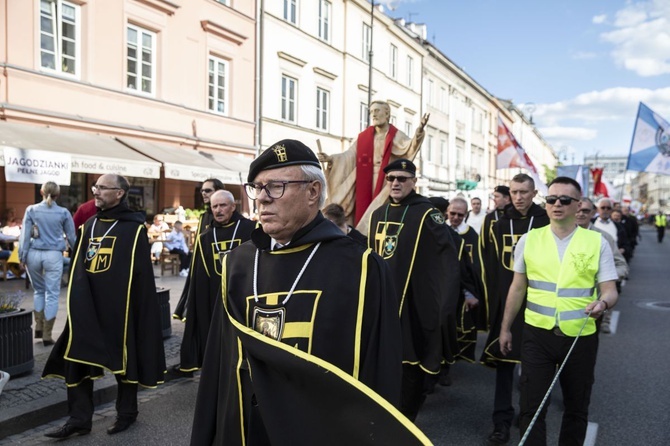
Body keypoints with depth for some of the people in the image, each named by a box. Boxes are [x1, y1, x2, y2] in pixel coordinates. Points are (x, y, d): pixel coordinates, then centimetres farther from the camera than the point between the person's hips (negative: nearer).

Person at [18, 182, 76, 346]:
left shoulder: (31, 210, 3)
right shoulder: (63, 213, 1)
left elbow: (25, 235, 0)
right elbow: (71, 237, 8)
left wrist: (22, 256, 5)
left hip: (34, 254, 2)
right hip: (54, 255, -2)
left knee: (39, 290, 21)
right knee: (52, 294, 3)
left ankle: (39, 327, 20)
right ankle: (47, 334, 4)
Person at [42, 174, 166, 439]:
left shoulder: (134, 228, -6)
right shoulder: (89, 225, 12)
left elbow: (141, 274, -9)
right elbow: (78, 268, 18)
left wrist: (134, 307, -14)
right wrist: (76, 300, 13)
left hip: (119, 307, -6)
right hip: (86, 305, 6)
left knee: (123, 359, 7)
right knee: (77, 358, 4)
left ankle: (126, 413, 24)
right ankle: (79, 418, 16)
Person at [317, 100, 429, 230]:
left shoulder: (396, 136, -1)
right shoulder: (364, 136, 9)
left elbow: (409, 147, -20)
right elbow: (349, 155, 4)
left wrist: (418, 132, -39)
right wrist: (330, 158, -11)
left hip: (386, 187, -3)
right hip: (365, 186, 3)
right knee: (362, 216, 0)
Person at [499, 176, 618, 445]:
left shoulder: (597, 242, -2)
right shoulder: (529, 240, 2)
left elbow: (609, 290, -3)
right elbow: (518, 287, 8)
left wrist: (603, 302, -27)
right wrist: (505, 328, 10)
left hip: (580, 337, 0)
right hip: (537, 334, 0)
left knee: (577, 407, 15)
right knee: (531, 406, 3)